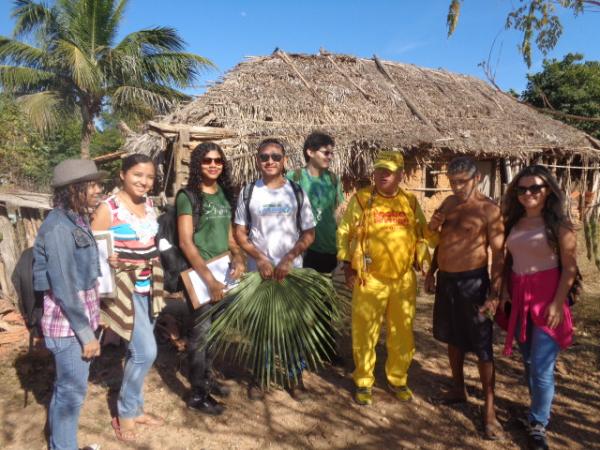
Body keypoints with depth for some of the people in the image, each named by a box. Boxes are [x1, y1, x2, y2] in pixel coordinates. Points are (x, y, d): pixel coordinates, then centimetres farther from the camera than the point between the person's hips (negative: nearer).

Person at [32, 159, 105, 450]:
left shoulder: (78, 219, 6)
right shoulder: (59, 227, -21)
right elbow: (64, 288, -22)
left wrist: (91, 322, 15)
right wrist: (87, 334, -18)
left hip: (81, 317, 9)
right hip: (69, 325, -9)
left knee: (69, 387, 22)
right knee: (72, 391, 5)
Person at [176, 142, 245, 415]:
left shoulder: (225, 194, 8)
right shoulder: (188, 196, -11)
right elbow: (185, 242, -17)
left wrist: (238, 256, -7)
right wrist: (208, 278, -20)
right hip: (198, 273, -6)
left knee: (215, 328, 17)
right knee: (201, 331, 1)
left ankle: (207, 377, 35)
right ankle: (197, 394, 15)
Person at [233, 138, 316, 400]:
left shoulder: (296, 192, 0)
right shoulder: (248, 192, 0)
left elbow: (309, 233, -1)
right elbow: (239, 232, 1)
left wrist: (288, 259, -14)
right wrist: (260, 258, -13)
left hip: (292, 270, 0)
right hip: (258, 270, 0)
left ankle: (296, 377, 26)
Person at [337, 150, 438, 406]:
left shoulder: (410, 202, 7)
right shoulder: (361, 199, -2)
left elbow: (425, 233, 17)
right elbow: (344, 233, 1)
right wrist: (347, 266, -3)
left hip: (404, 280, 3)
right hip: (369, 279, -3)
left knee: (402, 334, 14)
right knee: (364, 334, 6)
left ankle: (398, 379, 34)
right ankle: (363, 382, 25)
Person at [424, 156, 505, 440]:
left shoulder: (488, 209, -12)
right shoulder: (449, 203, 8)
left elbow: (499, 254, -13)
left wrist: (494, 293, -19)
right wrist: (431, 272, 16)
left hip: (472, 281, -7)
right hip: (446, 279, 7)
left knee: (481, 346, 0)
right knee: (453, 338, 17)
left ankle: (489, 409, 11)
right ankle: (458, 389, 34)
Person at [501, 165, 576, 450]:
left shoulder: (558, 224, -7)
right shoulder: (514, 222, 8)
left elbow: (569, 268, -9)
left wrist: (558, 304, -15)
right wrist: (505, 292, 4)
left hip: (546, 299, -5)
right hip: (518, 298, 5)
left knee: (541, 367, -3)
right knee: (529, 361, 16)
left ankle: (538, 425, 14)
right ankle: (537, 410, 35)